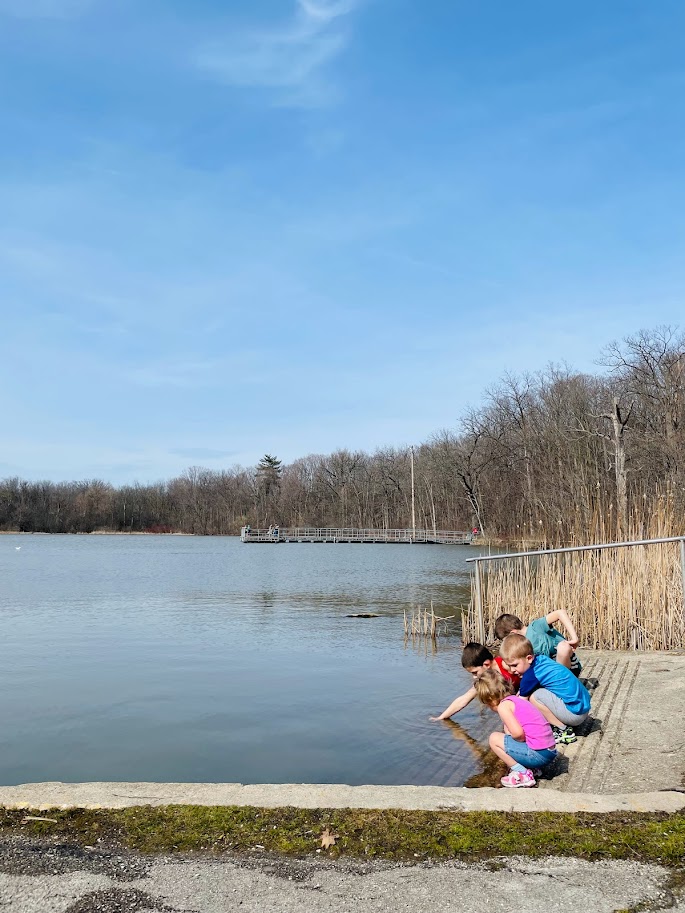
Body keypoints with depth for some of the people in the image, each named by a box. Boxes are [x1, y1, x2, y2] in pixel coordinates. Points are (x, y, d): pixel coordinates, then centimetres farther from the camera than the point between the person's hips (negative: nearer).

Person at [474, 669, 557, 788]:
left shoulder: (503, 705, -8)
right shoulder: (518, 699, 18)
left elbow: (517, 733, -20)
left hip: (538, 755, -9)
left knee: (494, 739, 0)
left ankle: (523, 774, 0)